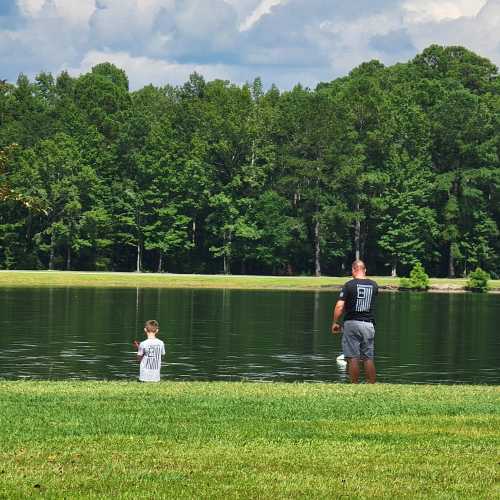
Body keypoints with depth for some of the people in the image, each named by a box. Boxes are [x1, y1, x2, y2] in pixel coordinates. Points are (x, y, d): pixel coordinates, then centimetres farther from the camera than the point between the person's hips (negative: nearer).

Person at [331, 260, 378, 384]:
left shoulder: (349, 285, -7)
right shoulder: (374, 285, 5)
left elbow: (339, 306, -11)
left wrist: (335, 323, -1)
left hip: (352, 323, -3)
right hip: (368, 324, 3)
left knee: (353, 358, -1)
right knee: (369, 358, 6)